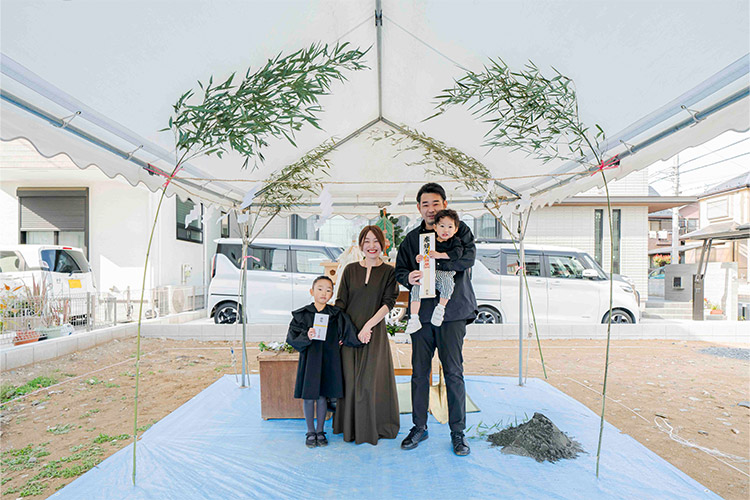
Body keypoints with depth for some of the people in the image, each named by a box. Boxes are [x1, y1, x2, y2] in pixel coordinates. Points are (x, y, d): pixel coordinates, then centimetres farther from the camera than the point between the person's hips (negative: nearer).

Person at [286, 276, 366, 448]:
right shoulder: (302, 314, -4)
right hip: (309, 360, -1)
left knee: (323, 396, 11)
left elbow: (350, 334, 8)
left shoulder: (337, 315, 1)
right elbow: (292, 338, -8)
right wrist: (307, 336, -23)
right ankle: (310, 432, 26)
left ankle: (320, 431, 29)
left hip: (328, 360, 1)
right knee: (308, 397, 8)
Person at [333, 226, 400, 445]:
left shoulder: (388, 272, 1)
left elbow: (389, 303, -7)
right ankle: (350, 427, 26)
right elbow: (341, 303, 6)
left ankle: (370, 429, 20)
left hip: (374, 332, -2)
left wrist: (368, 325, -15)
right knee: (350, 379, 8)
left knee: (370, 379, 2)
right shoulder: (350, 270, 6)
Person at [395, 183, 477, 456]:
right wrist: (409, 278, -14)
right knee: (419, 372, 8)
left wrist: (434, 262, -22)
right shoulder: (411, 238, 13)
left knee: (453, 372, 2)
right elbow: (399, 270, 8)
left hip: (452, 312, -3)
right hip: (421, 312, 3)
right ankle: (419, 427, 25)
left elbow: (468, 258, -14)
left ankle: (458, 432, 18)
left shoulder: (460, 230, 4)